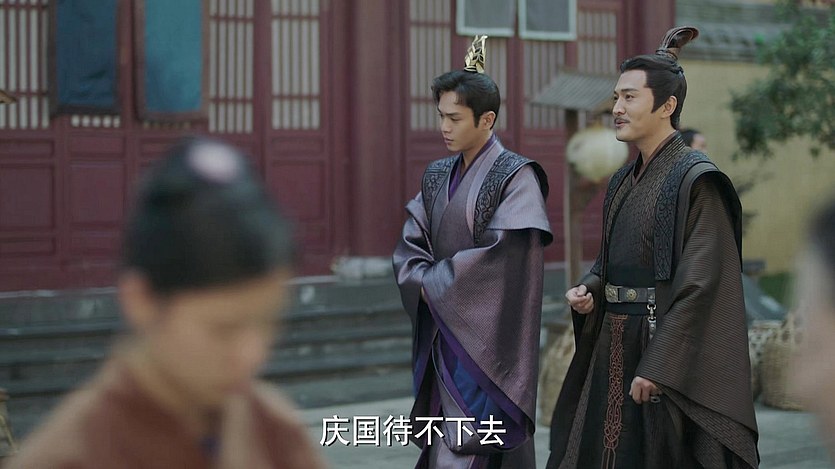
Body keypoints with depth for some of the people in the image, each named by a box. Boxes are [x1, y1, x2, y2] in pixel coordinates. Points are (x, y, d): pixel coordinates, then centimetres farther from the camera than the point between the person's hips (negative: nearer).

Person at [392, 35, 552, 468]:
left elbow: (502, 257, -17)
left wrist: (433, 281, -8)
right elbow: (409, 250, 10)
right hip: (441, 335, 7)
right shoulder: (438, 177, 12)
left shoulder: (515, 177, -9)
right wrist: (428, 283, -10)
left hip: (486, 340, -7)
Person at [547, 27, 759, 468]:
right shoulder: (624, 182, 13)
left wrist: (657, 366, -21)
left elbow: (700, 283, -18)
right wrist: (588, 291, 0)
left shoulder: (696, 180, -12)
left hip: (667, 349, -8)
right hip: (614, 346, 8)